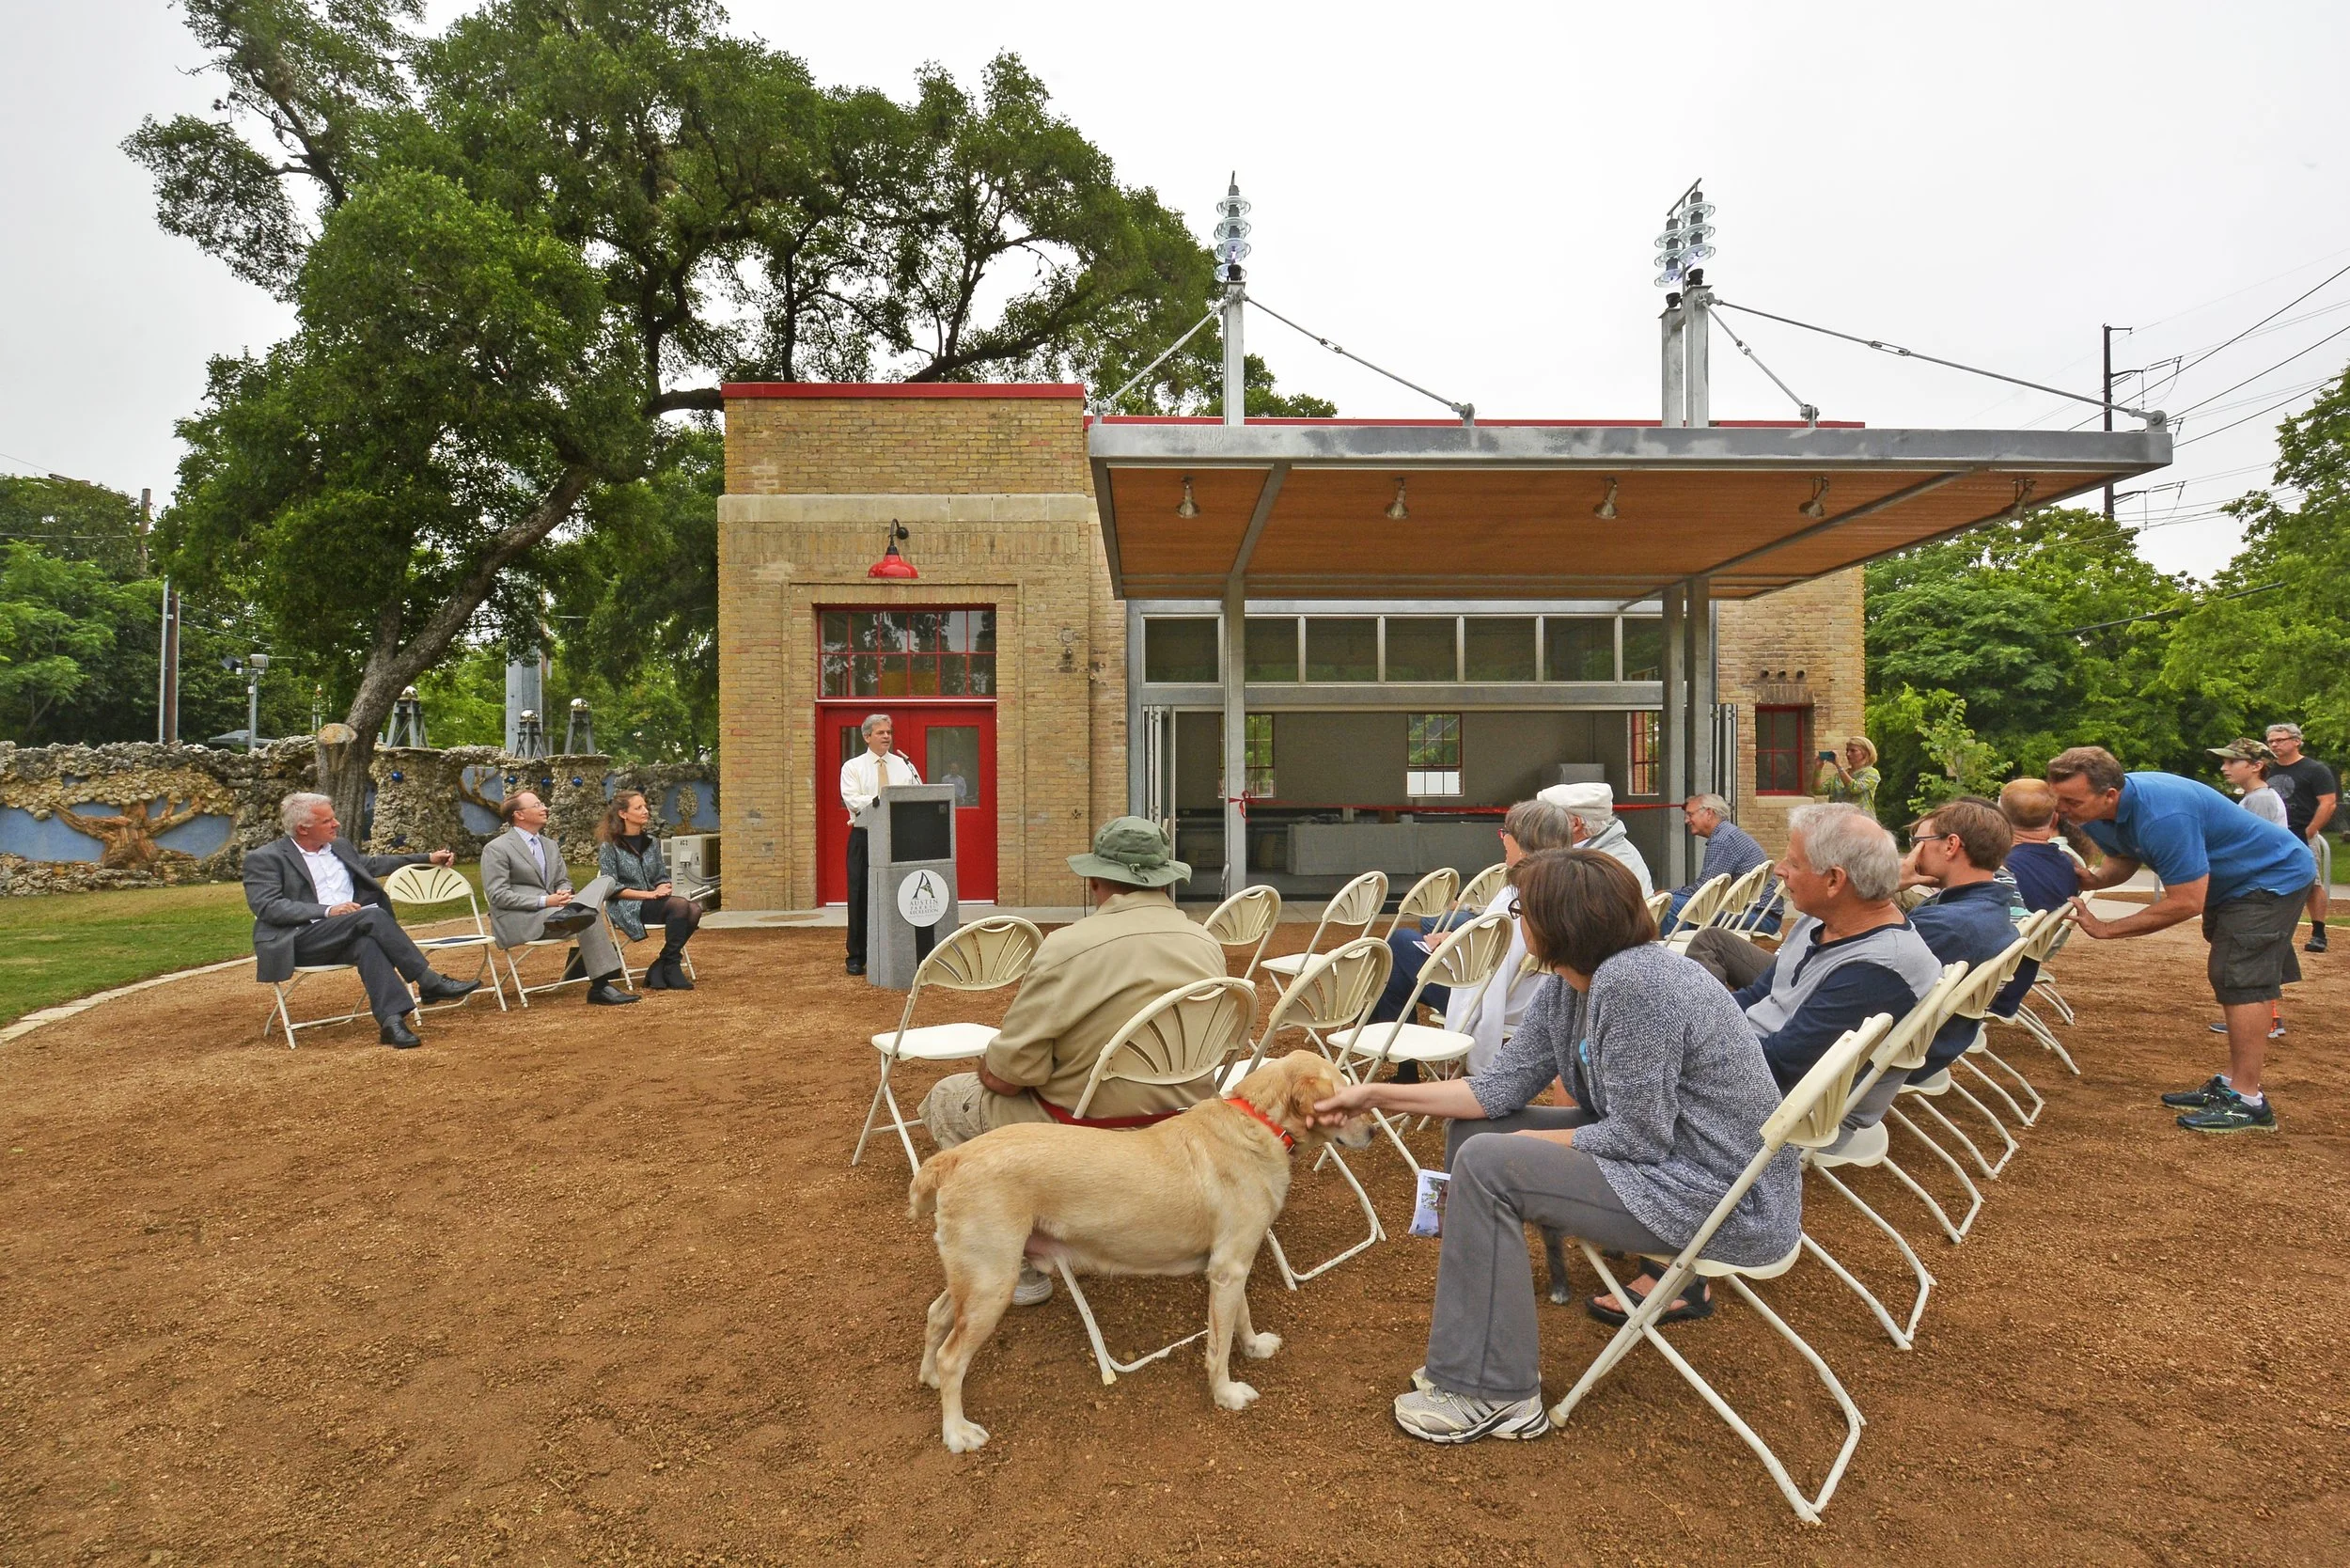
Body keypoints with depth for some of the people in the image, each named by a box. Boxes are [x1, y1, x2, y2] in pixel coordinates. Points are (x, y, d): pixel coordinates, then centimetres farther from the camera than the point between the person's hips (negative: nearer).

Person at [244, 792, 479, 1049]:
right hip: (300, 941, -5)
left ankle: (391, 1021, -41)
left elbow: (375, 864, 33)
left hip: (347, 937, 5)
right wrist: (327, 911, -21)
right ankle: (430, 982, -30)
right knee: (373, 916, -30)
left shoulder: (339, 847, 19)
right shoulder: (264, 859, -1)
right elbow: (267, 906, -12)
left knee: (368, 943, -32)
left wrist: (428, 859, 30)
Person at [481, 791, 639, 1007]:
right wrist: (544, 901, -19)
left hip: (550, 910, 7)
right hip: (516, 921, -7)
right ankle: (600, 988, -31)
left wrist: (563, 893, -4)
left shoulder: (551, 845, 19)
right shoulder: (496, 849, -3)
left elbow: (563, 881, 23)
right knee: (588, 920, -31)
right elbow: (497, 895, -10)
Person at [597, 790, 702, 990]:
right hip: (627, 908, -6)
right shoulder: (610, 846, 0)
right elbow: (611, 887, -8)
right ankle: (671, 966, -21)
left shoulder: (651, 842, 17)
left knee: (694, 909, -25)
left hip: (653, 902, 6)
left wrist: (663, 888, -6)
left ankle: (659, 969, -17)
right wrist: (648, 894, -17)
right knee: (680, 905, -32)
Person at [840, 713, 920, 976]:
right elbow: (852, 800, -9)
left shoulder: (903, 765, 12)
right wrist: (876, 800, -25)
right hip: (864, 838, -2)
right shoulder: (852, 767, 5)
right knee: (860, 897, 0)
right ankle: (856, 957, 9)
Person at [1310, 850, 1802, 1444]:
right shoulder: (1565, 989, 2)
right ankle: (1490, 1340, 19)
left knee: (1488, 1165, -18)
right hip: (1659, 1149, 10)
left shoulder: (1632, 983, -27)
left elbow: (1638, 1136, -25)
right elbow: (1502, 1084, 3)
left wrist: (1536, 1141, -10)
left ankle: (1492, 1394, -4)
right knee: (1472, 1127, 9)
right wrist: (1377, 1095, 2)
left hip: (1726, 1197, -10)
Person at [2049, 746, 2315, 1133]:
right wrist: (2092, 879, -18)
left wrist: (2105, 929, -30)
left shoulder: (2162, 816, -40)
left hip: (2274, 876, -9)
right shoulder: (2096, 812, -13)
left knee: (2241, 981, -13)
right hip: (2231, 881, 10)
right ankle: (2232, 1084, 22)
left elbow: (2186, 902, -35)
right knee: (2233, 980, 13)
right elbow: (2124, 860, 5)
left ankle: (2248, 1102, -8)